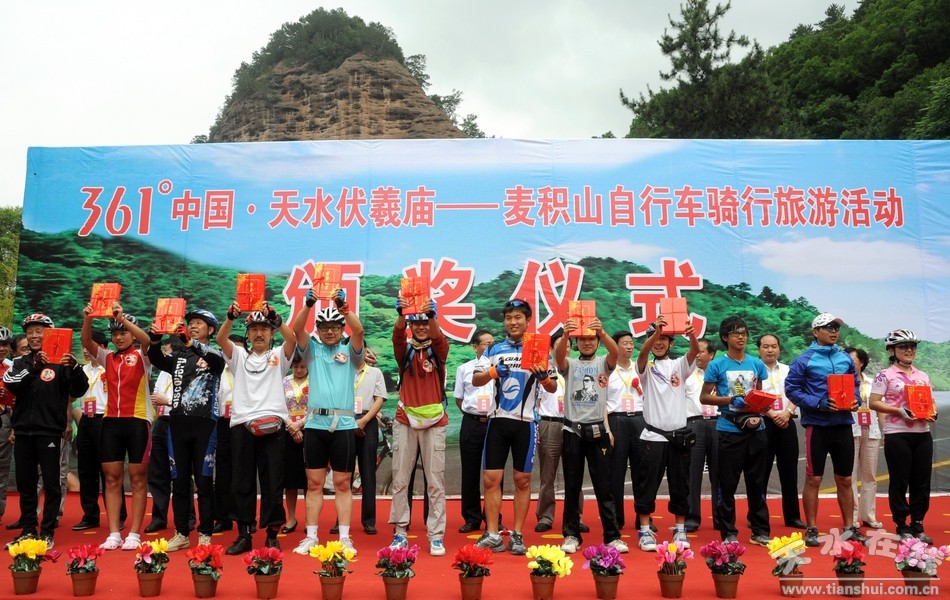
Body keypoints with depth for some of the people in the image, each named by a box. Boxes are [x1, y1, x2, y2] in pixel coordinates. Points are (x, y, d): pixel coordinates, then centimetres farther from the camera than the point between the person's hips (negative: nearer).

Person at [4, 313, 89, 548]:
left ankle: (47, 532, 9)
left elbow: (78, 391, -12)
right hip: (23, 431, 4)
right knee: (25, 483, 12)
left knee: (51, 482, 0)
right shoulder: (20, 362, 10)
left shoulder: (60, 361, -3)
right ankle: (28, 529, 23)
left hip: (49, 431, -4)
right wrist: (35, 366, -19)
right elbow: (12, 385, -7)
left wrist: (74, 367, -30)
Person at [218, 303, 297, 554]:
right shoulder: (239, 355, 14)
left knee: (273, 481, 2)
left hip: (272, 424, -1)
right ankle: (244, 535, 15)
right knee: (242, 482, 5)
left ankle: (272, 535, 12)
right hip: (242, 423, 2)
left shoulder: (278, 355, 11)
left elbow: (292, 338, -9)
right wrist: (231, 317, -23)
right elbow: (221, 339, -4)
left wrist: (275, 318, -25)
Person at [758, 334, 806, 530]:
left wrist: (787, 413, -11)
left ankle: (792, 516, 16)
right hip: (764, 423, -4)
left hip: (787, 423, 4)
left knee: (789, 471, 7)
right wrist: (772, 415, -15)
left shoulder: (788, 371, 14)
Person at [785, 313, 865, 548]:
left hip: (843, 425, 5)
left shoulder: (846, 358, 10)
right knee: (814, 479, 2)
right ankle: (811, 529, 11)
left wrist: (855, 400, -3)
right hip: (817, 425, -5)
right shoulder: (804, 360, -6)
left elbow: (856, 384, 18)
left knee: (845, 480, 12)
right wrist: (819, 404, -19)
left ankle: (849, 527, 23)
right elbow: (792, 389, -8)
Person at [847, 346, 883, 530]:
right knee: (850, 476, -3)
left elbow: (880, 408, 13)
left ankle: (868, 516, 17)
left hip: (871, 432, 4)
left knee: (870, 476, 8)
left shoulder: (872, 382, 13)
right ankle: (852, 517, 2)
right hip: (850, 432, -4)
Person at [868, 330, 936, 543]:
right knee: (900, 482, 2)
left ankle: (918, 526, 19)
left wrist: (933, 414, -4)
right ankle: (902, 526, 13)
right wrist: (898, 411, -20)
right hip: (897, 435, -5)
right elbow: (874, 403, -8)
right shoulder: (885, 375, -4)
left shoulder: (923, 376, 13)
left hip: (923, 434, 5)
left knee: (922, 482, 8)